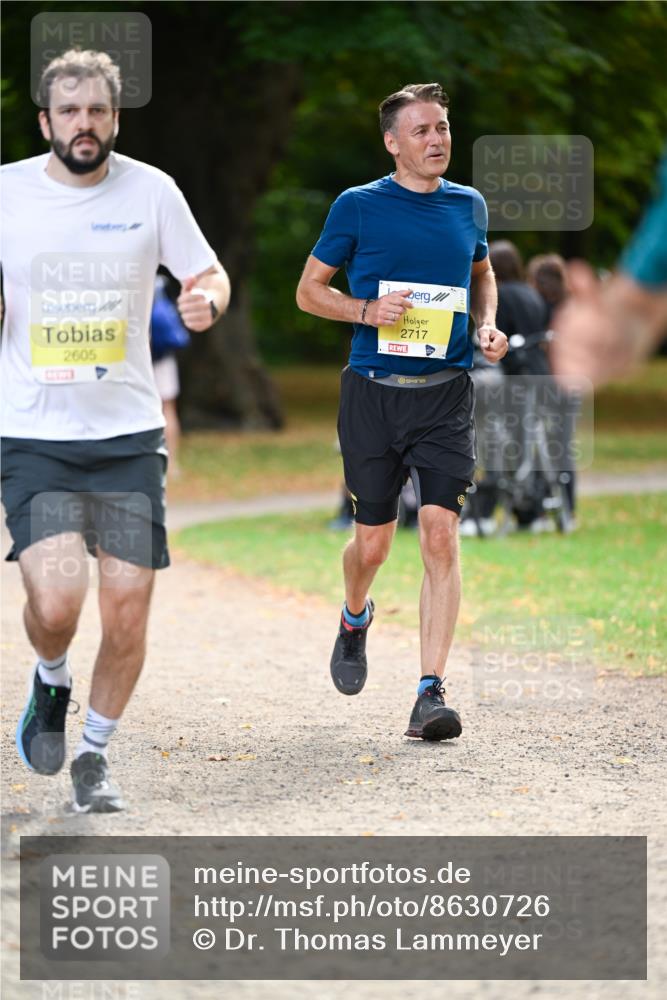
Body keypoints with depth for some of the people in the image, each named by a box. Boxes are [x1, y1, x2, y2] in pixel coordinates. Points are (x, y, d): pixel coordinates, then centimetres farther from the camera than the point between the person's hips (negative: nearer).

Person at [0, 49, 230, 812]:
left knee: (128, 611, -2)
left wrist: (206, 299, -13)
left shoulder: (150, 191, 0)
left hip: (127, 433, 1)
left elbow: (209, 273, 11)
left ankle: (93, 754, 21)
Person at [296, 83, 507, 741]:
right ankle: (356, 618, 43)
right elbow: (309, 290, 5)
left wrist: (488, 325, 7)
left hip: (446, 395, 1)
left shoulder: (468, 206, 9)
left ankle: (430, 693, -12)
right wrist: (366, 310, -14)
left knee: (441, 535, -12)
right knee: (372, 544, 7)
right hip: (373, 393, -1)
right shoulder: (358, 206, -1)